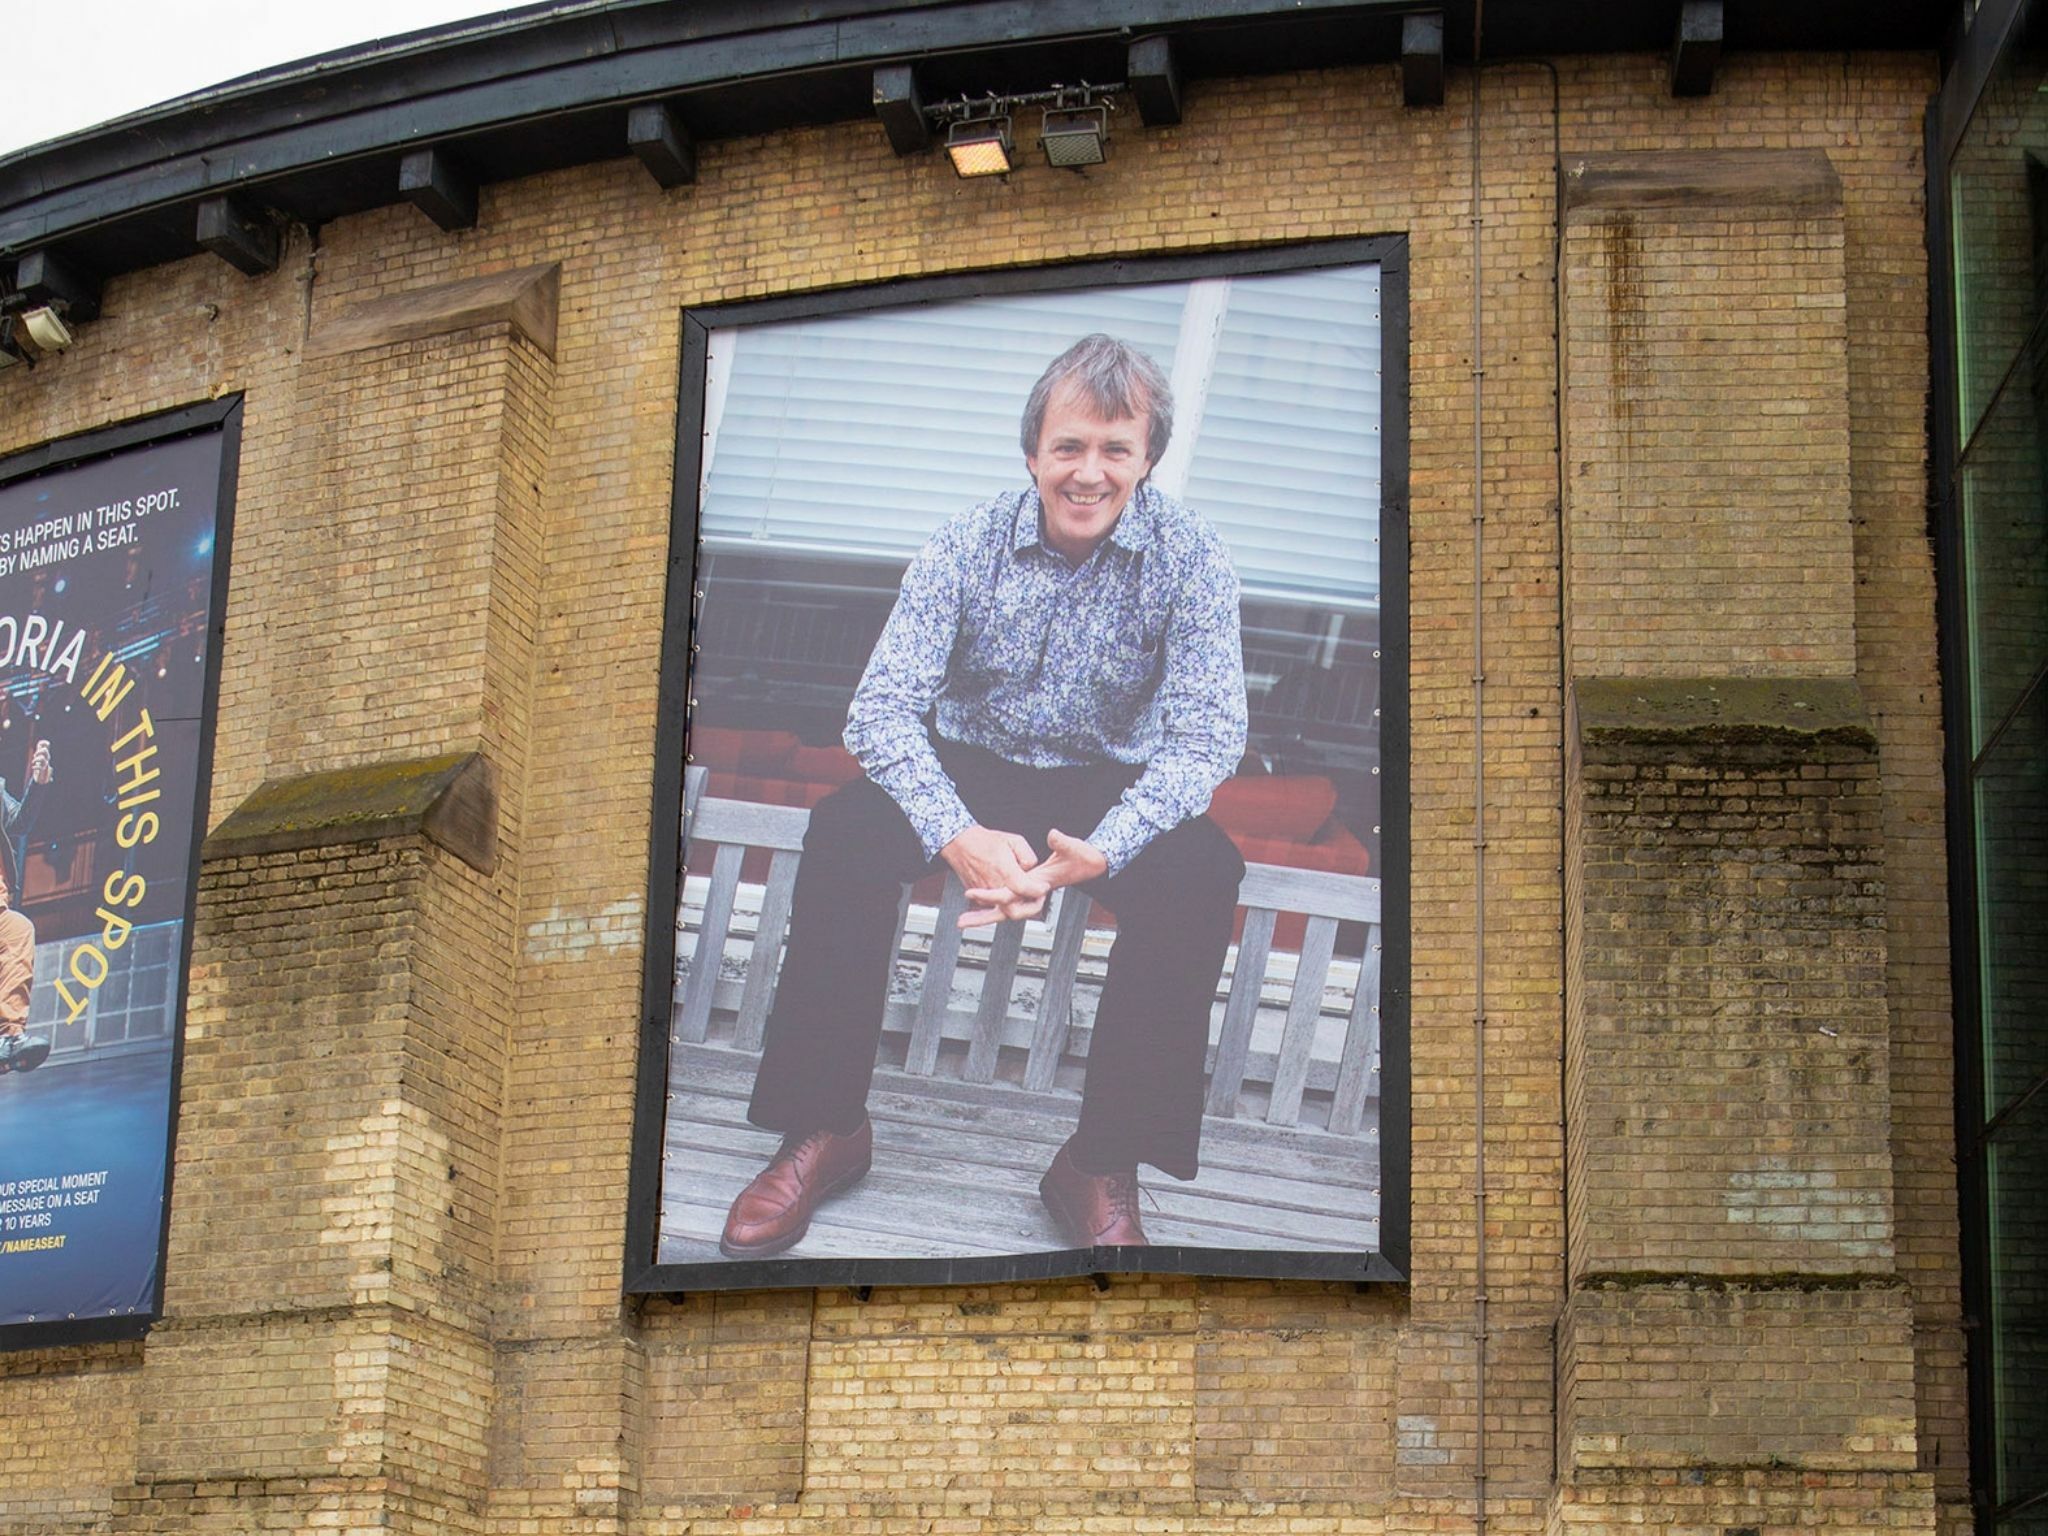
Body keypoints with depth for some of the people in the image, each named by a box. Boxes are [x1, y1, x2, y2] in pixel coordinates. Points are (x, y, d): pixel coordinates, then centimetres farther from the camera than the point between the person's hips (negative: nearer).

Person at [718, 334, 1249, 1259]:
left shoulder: (1188, 558, -13)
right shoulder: (969, 546, -11)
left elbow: (1207, 733, -20)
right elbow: (881, 708, -18)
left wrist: (1099, 852, -38)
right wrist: (957, 836, -38)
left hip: (1110, 786, -1)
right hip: (972, 771, 1)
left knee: (1200, 870, -32)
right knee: (846, 829, -29)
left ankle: (1103, 1166, -25)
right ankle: (823, 1129, -18)